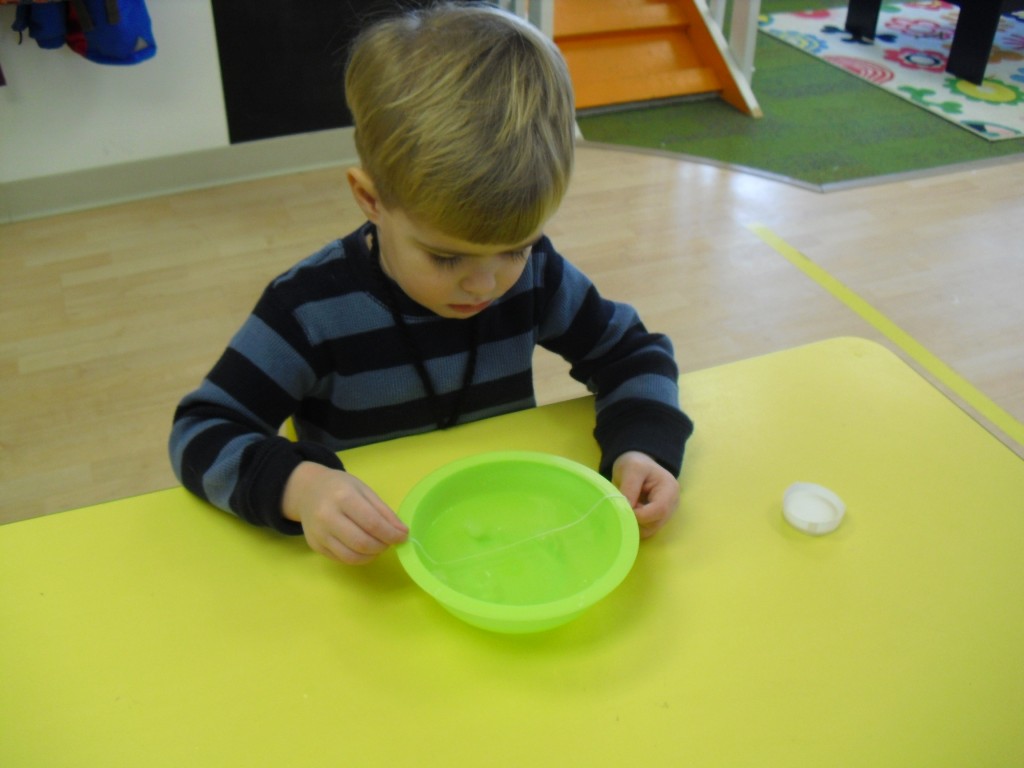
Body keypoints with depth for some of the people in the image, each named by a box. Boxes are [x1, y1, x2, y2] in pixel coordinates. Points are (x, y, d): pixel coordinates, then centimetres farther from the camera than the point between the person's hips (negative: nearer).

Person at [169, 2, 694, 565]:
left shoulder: (533, 272, -7)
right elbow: (200, 433, -13)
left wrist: (643, 445, -15)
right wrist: (296, 485, -32)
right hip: (367, 568, -1)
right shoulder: (312, 309, -16)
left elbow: (629, 352, 4)